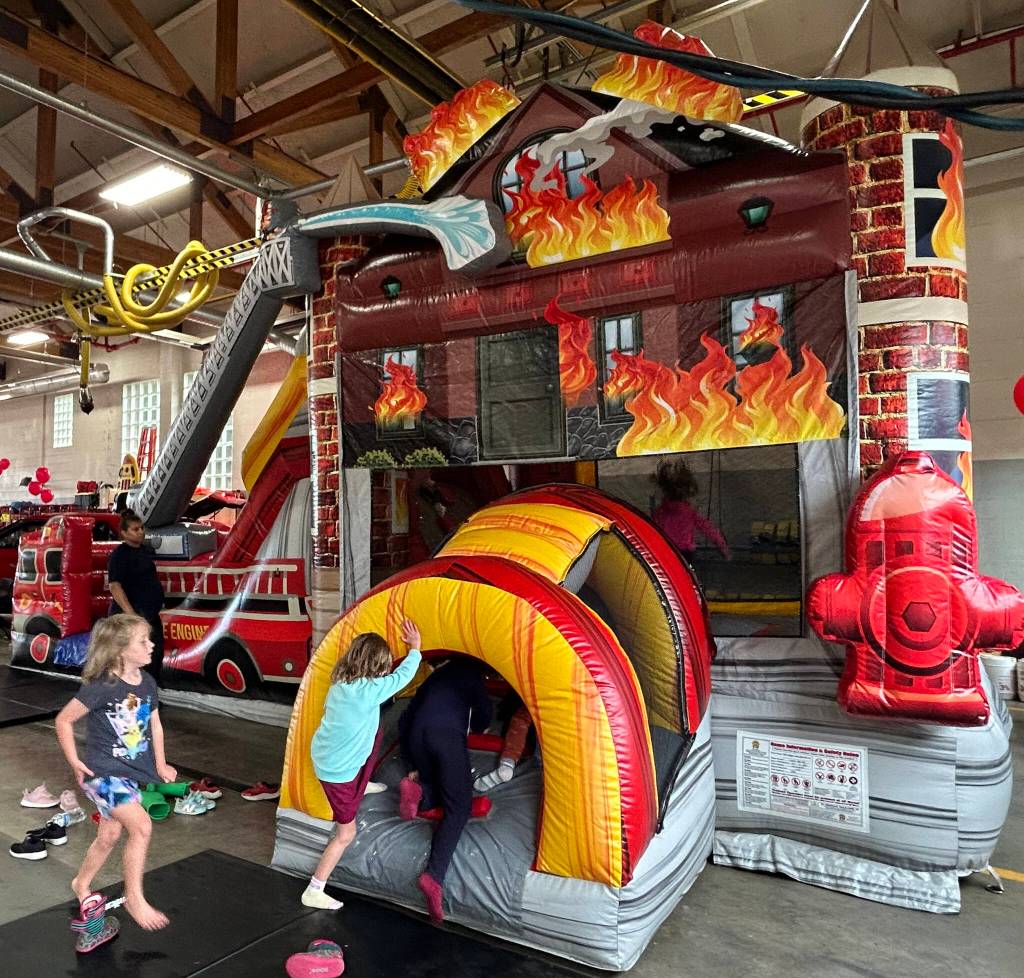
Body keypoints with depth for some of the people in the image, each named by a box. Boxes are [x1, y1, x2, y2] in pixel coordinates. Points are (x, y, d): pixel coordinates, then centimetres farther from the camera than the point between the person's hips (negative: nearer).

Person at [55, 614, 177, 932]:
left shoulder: (147, 682, -1)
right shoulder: (101, 686, -21)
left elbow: (155, 724, 11)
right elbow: (64, 720, -9)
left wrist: (160, 764, 11)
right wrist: (75, 762, -9)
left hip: (132, 772, 7)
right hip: (103, 772, -7)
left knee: (109, 835, 19)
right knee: (141, 825, -19)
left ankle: (82, 884, 46)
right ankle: (134, 898, -3)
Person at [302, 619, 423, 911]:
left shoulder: (341, 683, -6)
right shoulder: (369, 690, -28)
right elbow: (403, 675, -15)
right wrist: (415, 647, 1)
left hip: (324, 754, 7)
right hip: (337, 770, -7)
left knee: (374, 731, 22)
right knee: (345, 833, 9)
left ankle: (361, 786, 38)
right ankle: (314, 892, 18)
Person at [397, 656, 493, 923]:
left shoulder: (435, 677, 33)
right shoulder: (471, 673, 19)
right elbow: (483, 716, 12)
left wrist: (413, 767, 32)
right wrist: (475, 729, 36)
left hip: (417, 735, 5)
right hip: (447, 736, -5)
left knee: (445, 793, 24)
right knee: (458, 806, -3)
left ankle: (418, 791, -8)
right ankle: (434, 877, -21)